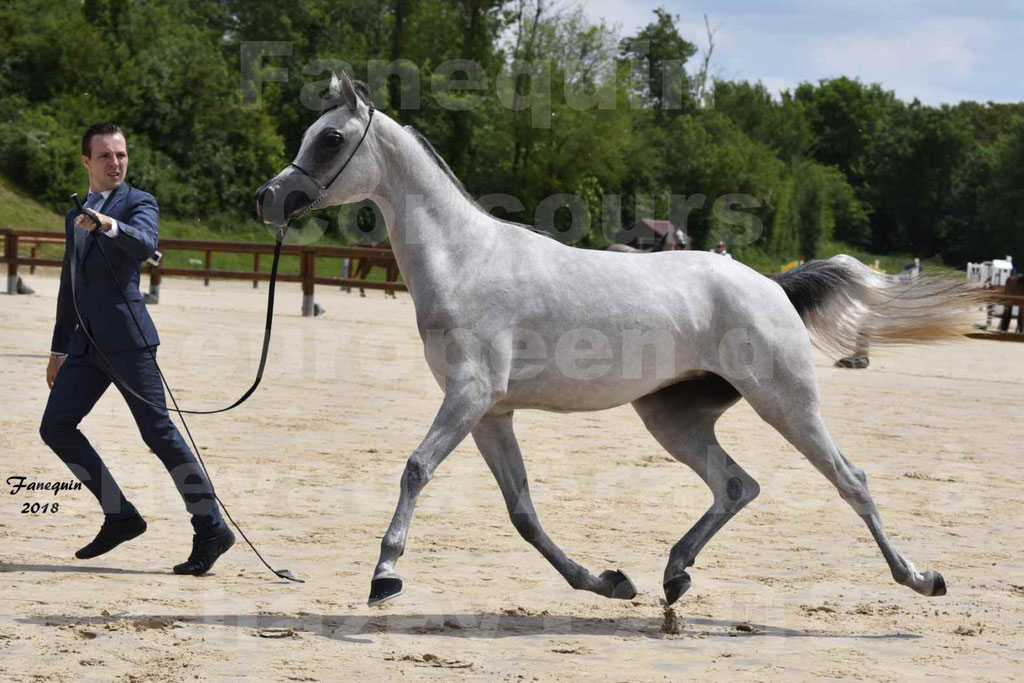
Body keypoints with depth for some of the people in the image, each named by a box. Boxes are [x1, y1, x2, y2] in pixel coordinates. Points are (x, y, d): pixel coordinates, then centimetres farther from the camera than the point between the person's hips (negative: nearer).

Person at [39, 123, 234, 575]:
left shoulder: (138, 203, 0)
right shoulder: (75, 216, 21)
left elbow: (145, 245, -23)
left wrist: (108, 224, -42)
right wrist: (58, 349, 28)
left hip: (126, 337, -7)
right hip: (86, 342, 7)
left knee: (157, 432, -9)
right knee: (55, 428, 1)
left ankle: (210, 529, -4)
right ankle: (119, 516, 8)